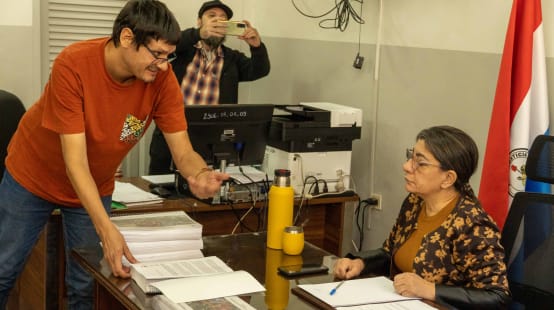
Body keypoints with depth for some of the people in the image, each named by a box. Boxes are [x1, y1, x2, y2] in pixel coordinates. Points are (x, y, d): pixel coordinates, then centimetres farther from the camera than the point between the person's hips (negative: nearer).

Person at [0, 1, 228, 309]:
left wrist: (200, 175, -45)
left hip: (95, 188, 3)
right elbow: (75, 162, -34)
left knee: (86, 285, 4)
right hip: (32, 176, -2)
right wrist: (106, 228, -43)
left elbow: (183, 151, -21)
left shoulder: (162, 78, -22)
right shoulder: (73, 64, -32)